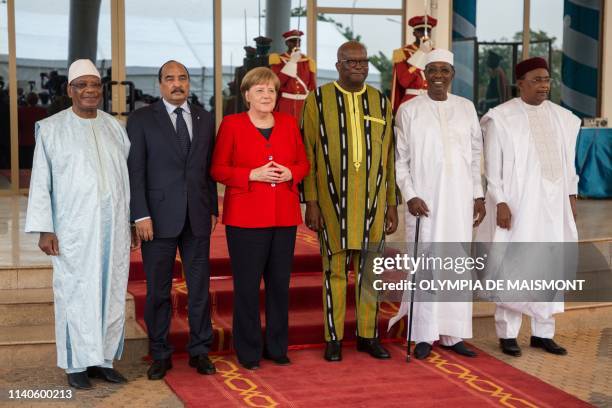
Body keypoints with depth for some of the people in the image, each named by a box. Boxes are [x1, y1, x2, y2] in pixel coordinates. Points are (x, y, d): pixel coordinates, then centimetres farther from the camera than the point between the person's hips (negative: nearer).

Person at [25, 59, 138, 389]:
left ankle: (103, 358, 16)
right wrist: (44, 229, -7)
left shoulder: (115, 129, 9)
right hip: (74, 228, -3)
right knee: (76, 294, 1)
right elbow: (41, 183, -1)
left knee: (111, 293, 6)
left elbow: (128, 178, 12)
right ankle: (76, 364, 11)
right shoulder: (51, 129, 0)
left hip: (113, 227, 3)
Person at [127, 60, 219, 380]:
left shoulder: (204, 119, 11)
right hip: (159, 217, -3)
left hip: (197, 217, 3)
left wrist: (213, 209, 8)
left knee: (200, 287, 7)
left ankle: (199, 351, 19)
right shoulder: (141, 119, 0)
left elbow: (210, 168, 12)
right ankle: (160, 354, 16)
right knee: (158, 290, 5)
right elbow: (135, 170, -5)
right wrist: (141, 215, -11)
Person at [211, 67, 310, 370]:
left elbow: (303, 163, 15)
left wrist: (290, 173, -7)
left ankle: (277, 347, 21)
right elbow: (218, 169, -2)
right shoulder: (232, 124, -1)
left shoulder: (288, 123, 11)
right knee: (247, 285, -1)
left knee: (280, 283, 7)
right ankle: (248, 351, 12)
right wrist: (253, 174, -15)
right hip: (246, 217, -3)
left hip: (284, 217, 4)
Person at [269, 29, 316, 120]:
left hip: (304, 105, 3)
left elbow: (313, 86, 13)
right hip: (284, 105, -3)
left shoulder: (308, 62, 10)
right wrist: (291, 63, -14)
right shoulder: (278, 60, 1)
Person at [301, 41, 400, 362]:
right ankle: (334, 338, 14)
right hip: (333, 199, -2)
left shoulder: (381, 102, 7)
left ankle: (367, 335, 19)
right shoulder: (318, 100, -1)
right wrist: (310, 202, -7)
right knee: (335, 267, 4)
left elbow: (389, 157, 9)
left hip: (371, 199, 2)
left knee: (369, 268, 8)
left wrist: (392, 203, 6)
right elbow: (308, 154, -2)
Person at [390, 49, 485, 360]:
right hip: (424, 198, -3)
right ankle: (424, 335, 6)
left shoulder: (466, 108, 8)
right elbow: (400, 159, 0)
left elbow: (476, 154, 11)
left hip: (459, 198, 3)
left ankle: (453, 334, 13)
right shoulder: (409, 110, 0)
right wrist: (410, 196, -10)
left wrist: (479, 195, 7)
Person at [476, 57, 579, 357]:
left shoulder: (562, 117, 10)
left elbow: (567, 160, 15)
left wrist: (572, 197, 10)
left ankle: (543, 332, 16)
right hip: (518, 203, -5)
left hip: (554, 203, 5)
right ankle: (507, 333, 7)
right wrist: (500, 203, -13)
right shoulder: (501, 118, -5)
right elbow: (492, 166, -6)